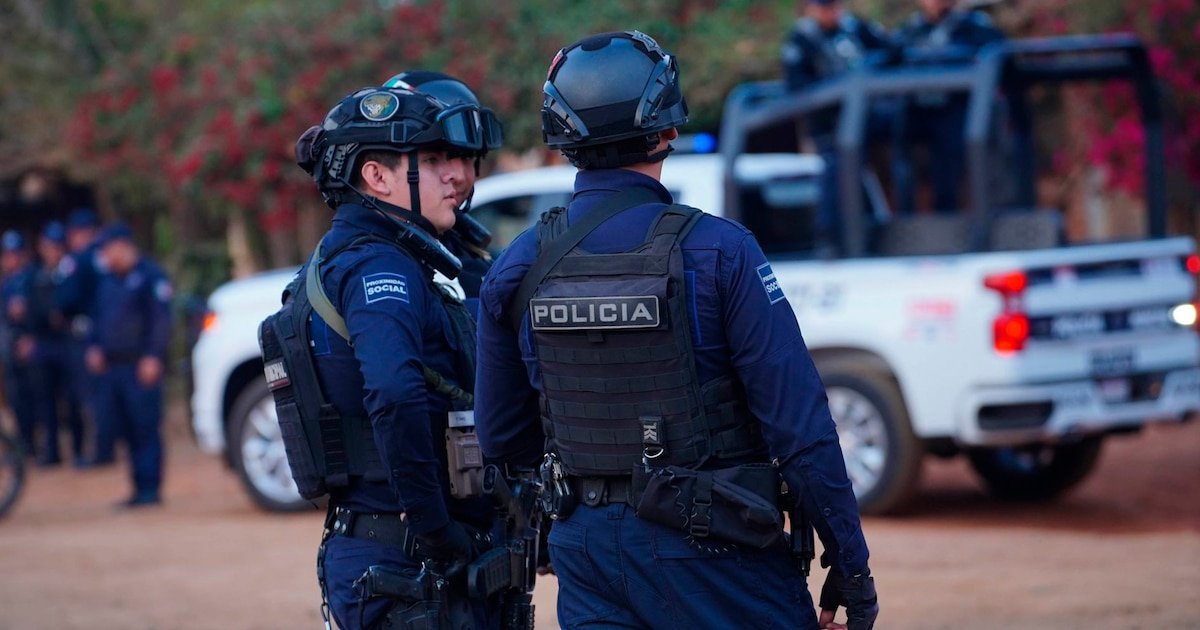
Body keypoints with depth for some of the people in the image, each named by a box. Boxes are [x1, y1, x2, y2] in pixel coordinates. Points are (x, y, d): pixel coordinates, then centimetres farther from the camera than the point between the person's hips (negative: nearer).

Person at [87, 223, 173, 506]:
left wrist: (152, 356, -16)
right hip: (110, 365, 8)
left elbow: (161, 320, -9)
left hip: (141, 366, -8)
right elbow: (98, 317, 28)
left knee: (145, 428, -9)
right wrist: (94, 347, 11)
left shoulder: (150, 276, -3)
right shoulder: (107, 280, 22)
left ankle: (149, 488, -8)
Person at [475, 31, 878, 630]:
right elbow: (798, 422, -13)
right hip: (707, 555, -4)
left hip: (585, 551, 4)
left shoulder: (517, 268, 1)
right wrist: (849, 564, -6)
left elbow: (501, 437, 10)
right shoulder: (716, 250, -12)